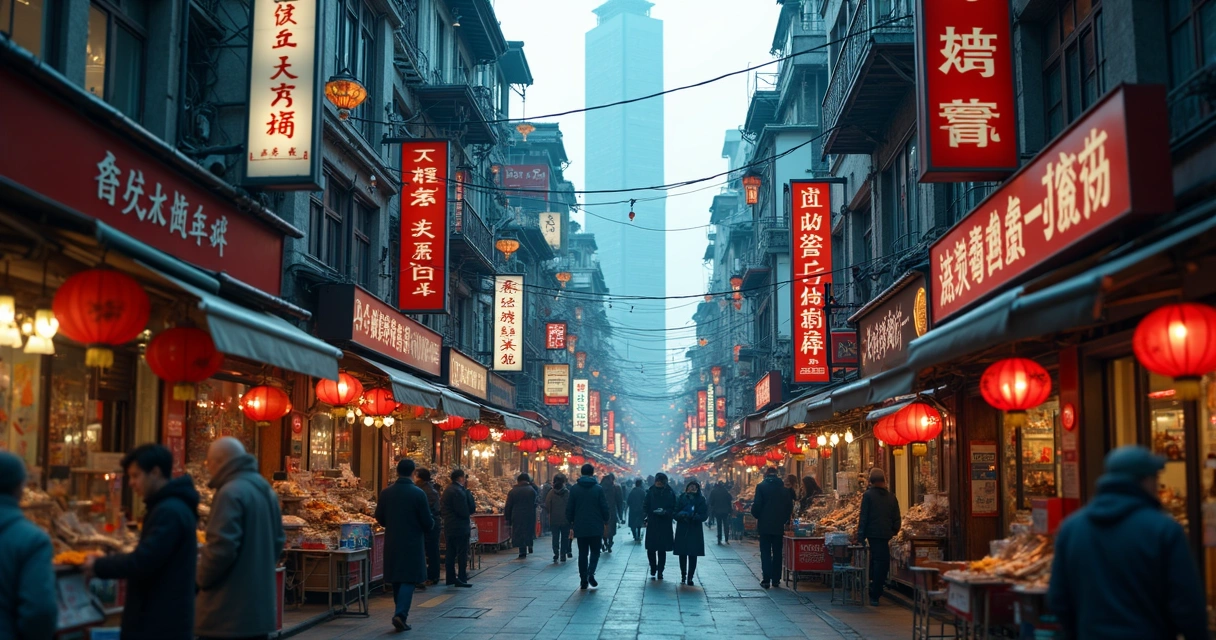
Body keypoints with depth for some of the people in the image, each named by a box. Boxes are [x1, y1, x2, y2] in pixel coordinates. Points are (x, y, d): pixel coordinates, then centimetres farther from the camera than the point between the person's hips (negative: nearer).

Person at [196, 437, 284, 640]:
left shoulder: (231, 493, -15)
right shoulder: (265, 490, 14)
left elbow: (222, 548, -21)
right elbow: (277, 542, 18)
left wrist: (201, 579, -6)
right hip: (260, 604, 9)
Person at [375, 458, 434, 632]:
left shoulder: (386, 493, -1)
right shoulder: (418, 493, -12)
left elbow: (379, 518, 6)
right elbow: (428, 522, -10)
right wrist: (429, 526, 13)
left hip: (392, 542, 4)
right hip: (412, 543, -4)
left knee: (396, 579, 15)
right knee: (409, 579, 0)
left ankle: (401, 613, 23)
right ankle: (400, 613, -14)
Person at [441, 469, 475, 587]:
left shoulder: (447, 490, 13)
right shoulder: (458, 491, -18)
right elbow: (463, 511, -22)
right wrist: (469, 514, 0)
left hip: (449, 527, 9)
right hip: (459, 527, -9)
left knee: (450, 554, 12)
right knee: (462, 554, -4)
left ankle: (450, 578, 16)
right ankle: (461, 579, -4)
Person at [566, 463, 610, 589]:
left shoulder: (574, 489, -2)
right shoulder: (598, 489, -7)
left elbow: (569, 508, 0)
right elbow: (604, 507, -5)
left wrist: (571, 521, 15)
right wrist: (606, 519, 12)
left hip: (580, 527, 1)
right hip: (596, 527, -1)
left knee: (582, 553, 10)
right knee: (595, 551, 10)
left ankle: (583, 579, 7)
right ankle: (591, 573, -12)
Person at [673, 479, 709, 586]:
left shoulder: (701, 500, 1)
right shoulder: (682, 498, 3)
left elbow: (704, 515, -3)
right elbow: (675, 513, 1)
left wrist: (695, 517, -19)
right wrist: (683, 515, -18)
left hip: (695, 531, -1)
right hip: (682, 530, 1)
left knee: (693, 555, -3)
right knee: (682, 554, 6)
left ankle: (690, 577, 1)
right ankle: (683, 575, 19)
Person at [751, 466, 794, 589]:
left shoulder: (761, 486, -8)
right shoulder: (784, 488, 2)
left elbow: (756, 505, -11)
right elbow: (790, 507, 4)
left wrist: (757, 516, 8)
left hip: (764, 525, -3)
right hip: (779, 526, 3)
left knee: (765, 553, 2)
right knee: (777, 553, 10)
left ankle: (766, 580, -2)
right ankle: (776, 579, 11)